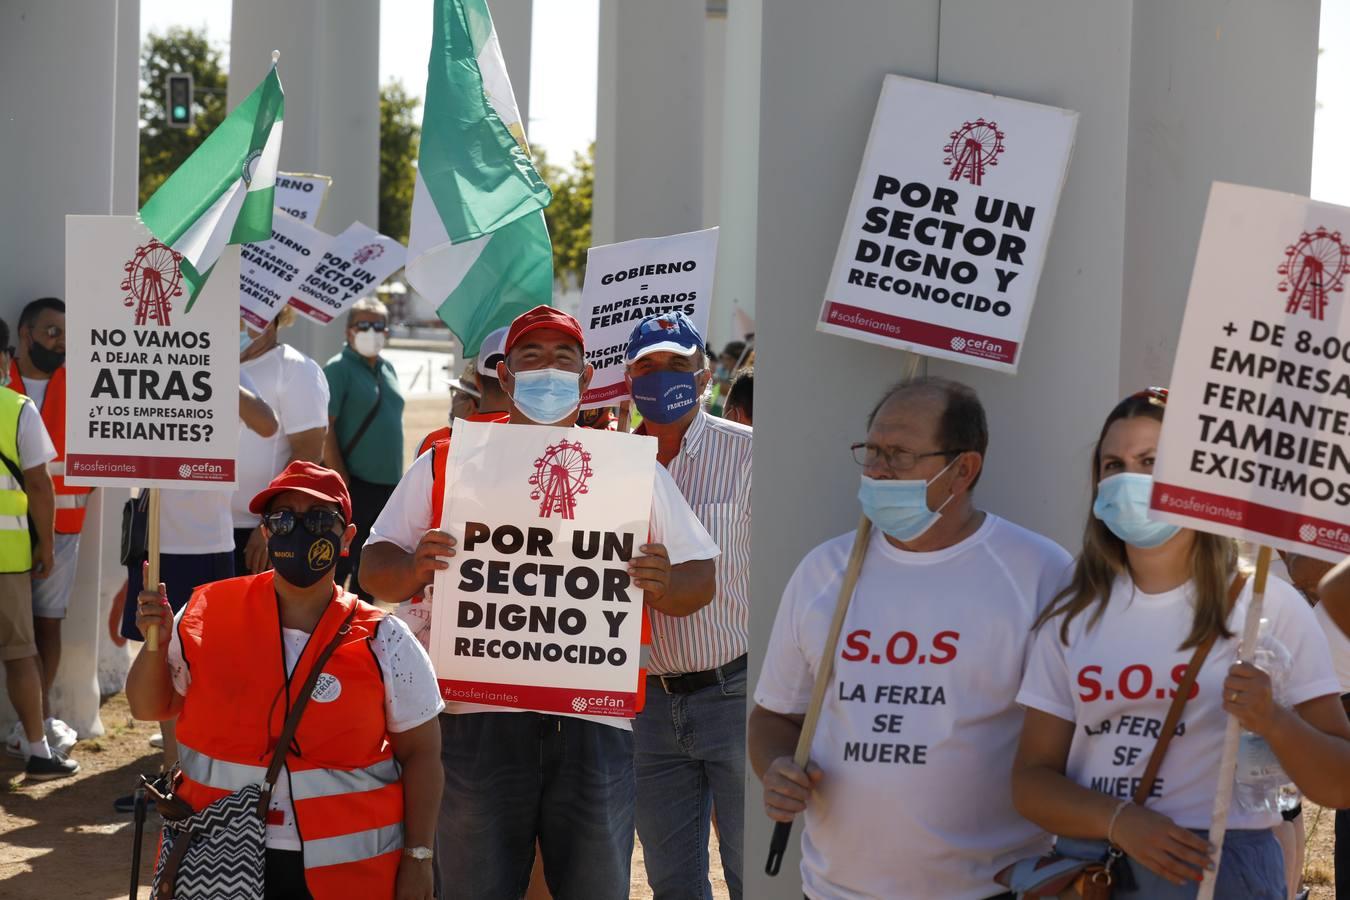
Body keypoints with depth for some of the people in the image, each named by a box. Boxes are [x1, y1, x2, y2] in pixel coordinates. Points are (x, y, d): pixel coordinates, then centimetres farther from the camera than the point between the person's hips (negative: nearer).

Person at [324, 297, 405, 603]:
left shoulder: (388, 369, 14)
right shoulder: (339, 368, -8)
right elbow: (325, 428, -14)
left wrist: (397, 477, 16)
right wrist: (341, 480, -18)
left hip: (387, 483, 7)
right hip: (354, 483, -7)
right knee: (341, 561, -6)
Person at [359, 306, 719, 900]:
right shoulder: (445, 464, 12)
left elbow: (700, 580, 13)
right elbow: (375, 570, 10)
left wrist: (663, 584, -10)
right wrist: (414, 568, -13)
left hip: (596, 722, 1)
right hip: (480, 717, 0)